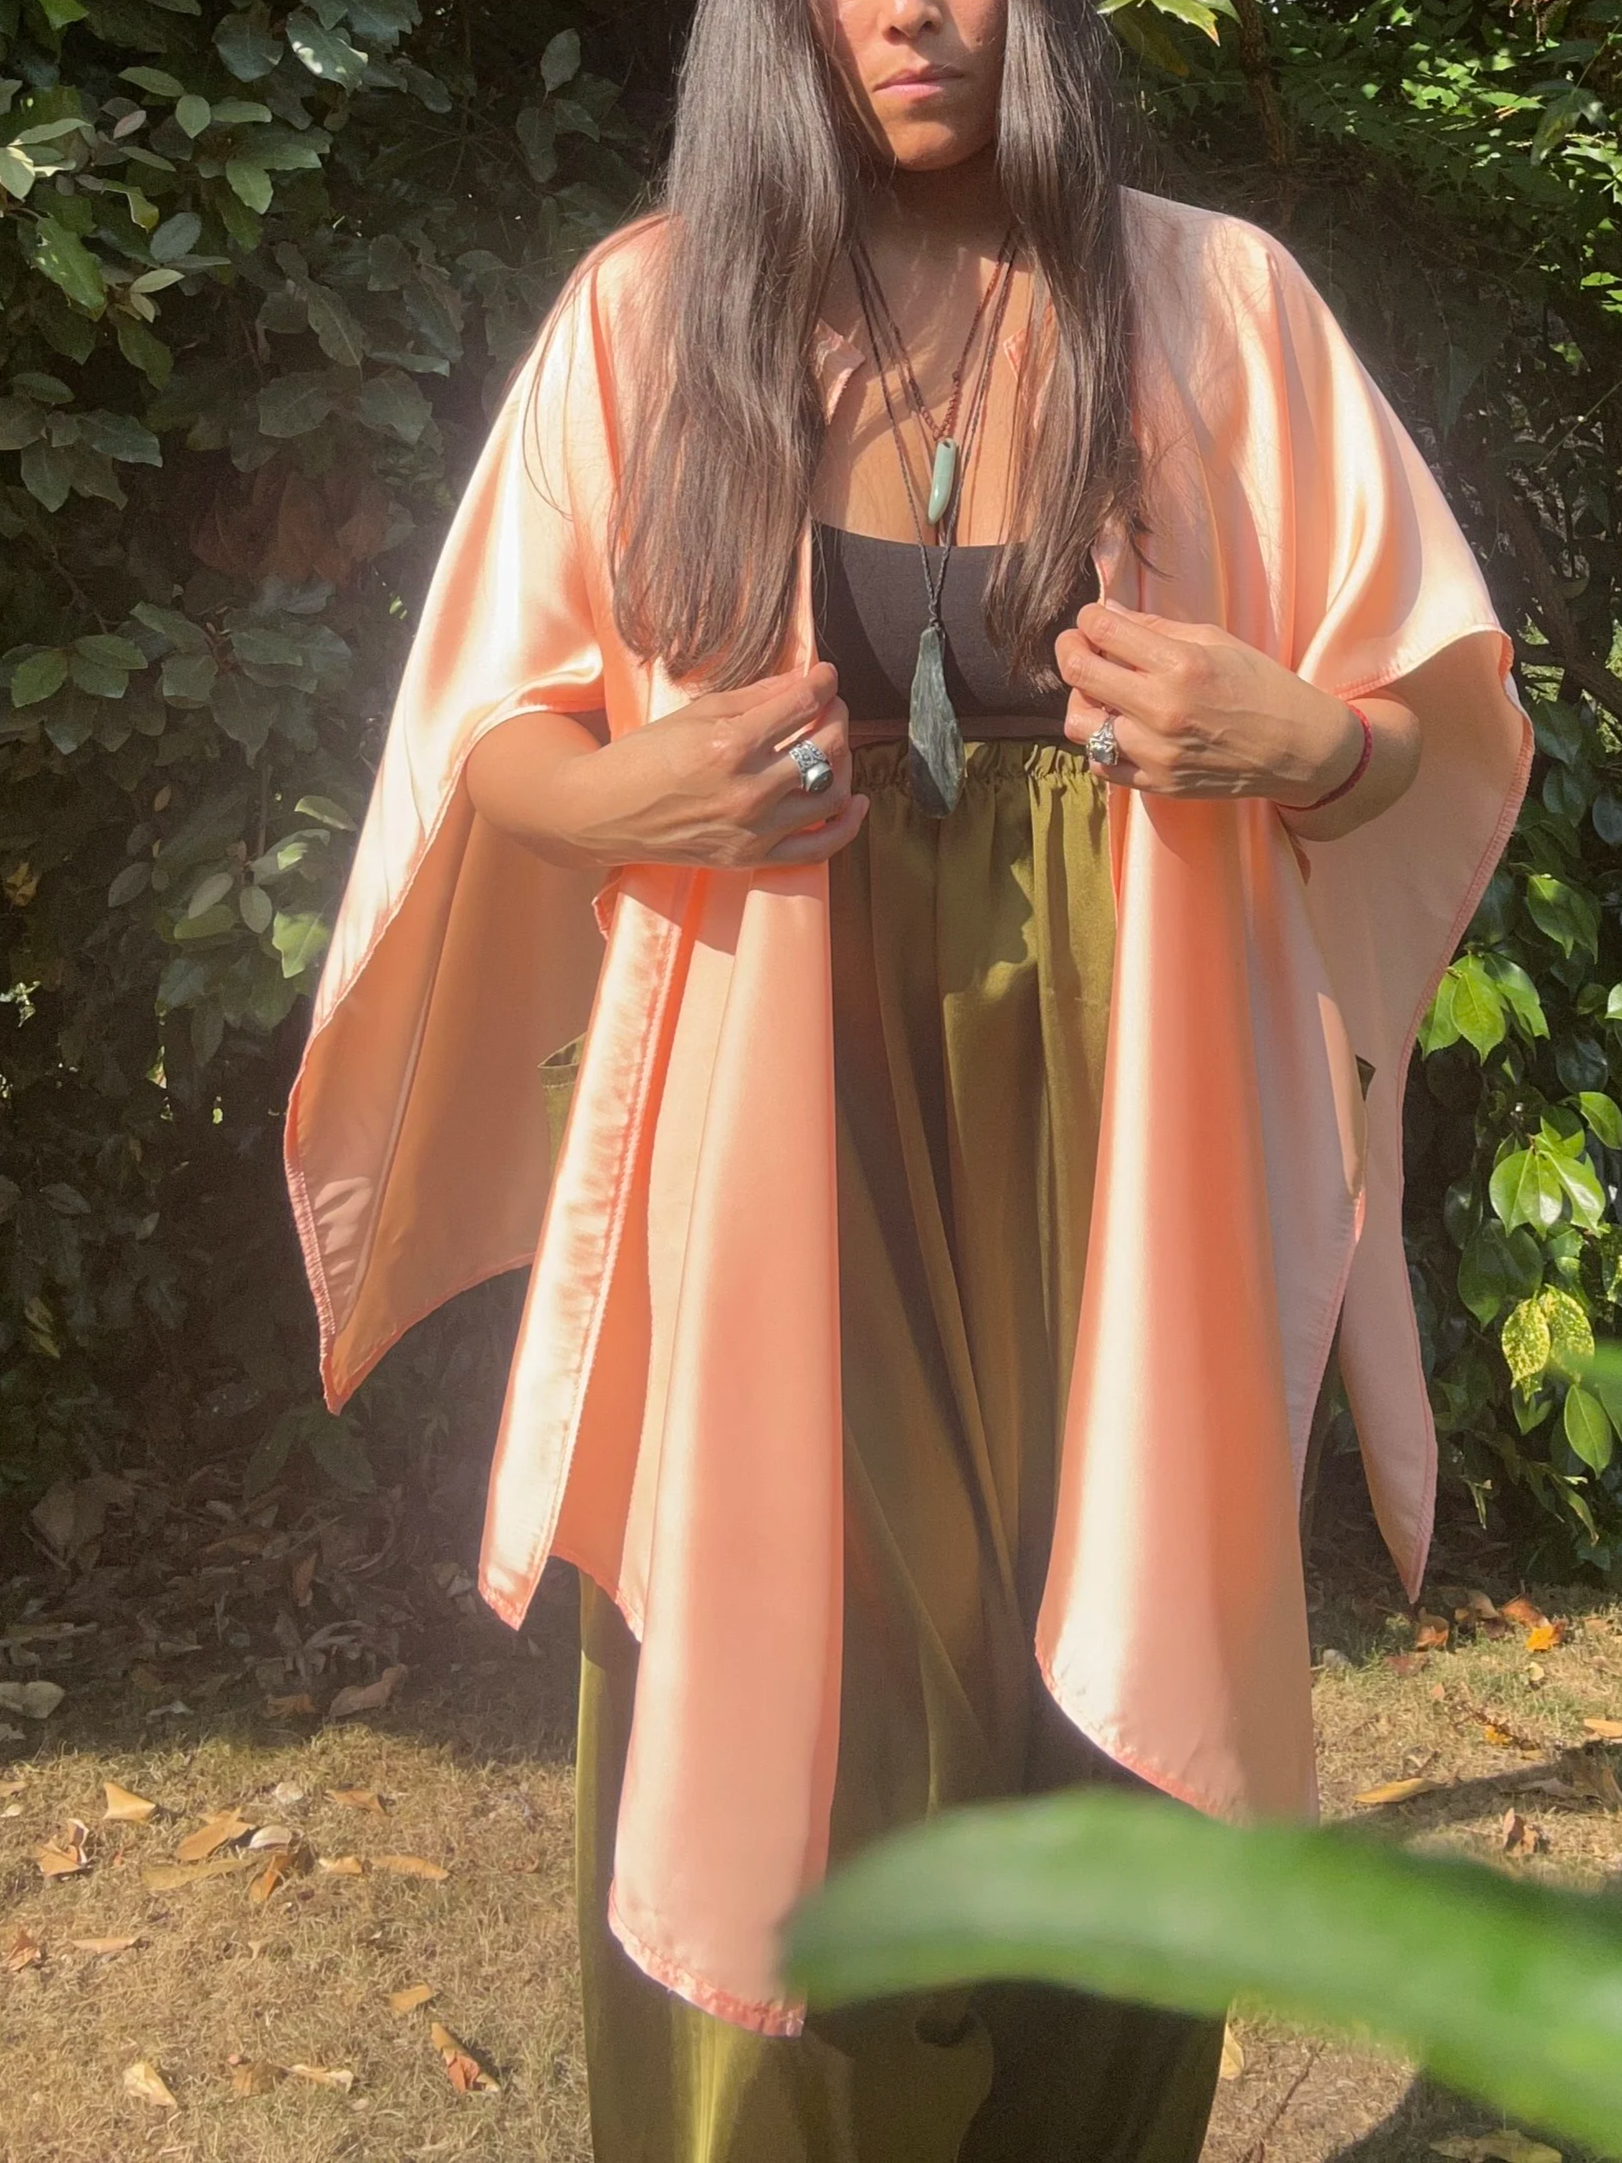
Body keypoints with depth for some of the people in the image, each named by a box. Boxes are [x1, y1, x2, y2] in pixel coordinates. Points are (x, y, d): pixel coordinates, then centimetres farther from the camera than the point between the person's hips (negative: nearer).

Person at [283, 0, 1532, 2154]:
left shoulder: (1217, 300, 3)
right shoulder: (649, 307, 2)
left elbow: (1438, 718, 6)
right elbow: (490, 746, 6)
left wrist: (1299, 741, -16)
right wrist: (630, 796, -16)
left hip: (1104, 1150, 1)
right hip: (773, 1142, 0)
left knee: (1095, 1708, 7)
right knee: (770, 1722, 4)